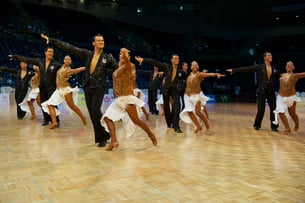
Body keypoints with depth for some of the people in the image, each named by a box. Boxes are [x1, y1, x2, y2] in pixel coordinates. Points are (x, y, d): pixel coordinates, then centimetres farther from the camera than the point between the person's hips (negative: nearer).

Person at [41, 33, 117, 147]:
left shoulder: (108, 58, 0)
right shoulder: (87, 54, 6)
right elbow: (69, 47, 4)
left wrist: (105, 73, -4)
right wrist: (51, 40, 3)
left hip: (99, 88, -4)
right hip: (87, 87, 4)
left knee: (95, 112, -15)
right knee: (92, 113, 5)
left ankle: (103, 138, -2)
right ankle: (100, 136, 16)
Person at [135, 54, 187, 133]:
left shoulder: (181, 71, -3)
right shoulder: (167, 67, -6)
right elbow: (155, 62, -12)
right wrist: (143, 59, -17)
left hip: (175, 90, 0)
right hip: (166, 89, 1)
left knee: (177, 107, -18)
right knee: (166, 108, 9)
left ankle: (176, 127, -14)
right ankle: (169, 123, 30)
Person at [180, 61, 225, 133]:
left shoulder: (200, 74, -8)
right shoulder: (190, 74, 7)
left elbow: (209, 74, -24)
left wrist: (217, 74, -38)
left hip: (197, 95, -5)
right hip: (188, 96, 5)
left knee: (198, 112, -12)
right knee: (189, 112, 1)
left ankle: (206, 122, 19)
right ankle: (198, 126, 18)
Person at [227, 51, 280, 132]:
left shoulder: (274, 69, 9)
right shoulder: (259, 67, -3)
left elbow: (279, 77, 13)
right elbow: (247, 68, -9)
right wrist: (234, 70, -14)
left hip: (271, 91, 4)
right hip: (262, 91, -3)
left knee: (273, 108, 1)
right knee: (261, 109, -1)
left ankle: (274, 126, 13)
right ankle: (257, 125, 19)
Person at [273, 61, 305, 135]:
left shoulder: (295, 75, -3)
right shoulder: (282, 75, 8)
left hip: (291, 97, -3)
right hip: (281, 97, 3)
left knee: (292, 113, 8)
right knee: (281, 112, -9)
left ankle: (297, 124, 40)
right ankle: (288, 128, 6)